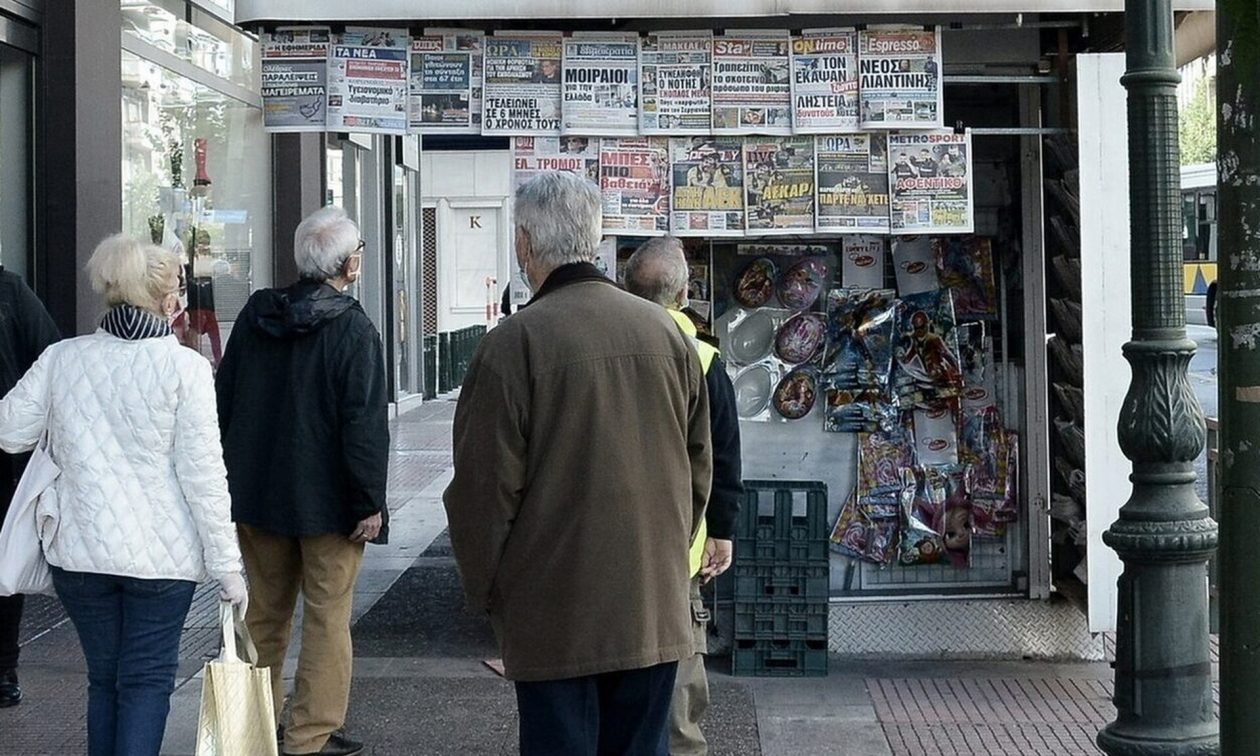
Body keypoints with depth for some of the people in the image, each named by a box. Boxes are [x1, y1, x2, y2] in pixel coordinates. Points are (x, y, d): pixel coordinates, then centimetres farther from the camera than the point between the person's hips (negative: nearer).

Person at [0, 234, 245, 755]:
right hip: (160, 553, -3)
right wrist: (226, 564, -4)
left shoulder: (61, 359, 0)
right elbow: (203, 473, -9)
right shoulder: (184, 367, -9)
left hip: (80, 549, 3)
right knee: (147, 681, 5)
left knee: (104, 678, 16)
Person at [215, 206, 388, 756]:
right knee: (327, 617, 3)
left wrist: (230, 479, 18)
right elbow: (365, 424, -18)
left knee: (265, 611, 16)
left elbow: (224, 400, 10)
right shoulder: (354, 331, -15)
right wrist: (369, 503, -12)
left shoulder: (256, 314, 3)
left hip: (256, 494, 6)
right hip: (326, 503, -6)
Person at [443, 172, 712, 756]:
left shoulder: (516, 341, -13)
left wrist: (482, 592, 2)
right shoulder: (664, 330, 4)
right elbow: (698, 464, 13)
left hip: (554, 616, -5)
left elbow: (484, 485, -11)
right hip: (656, 608, 5)